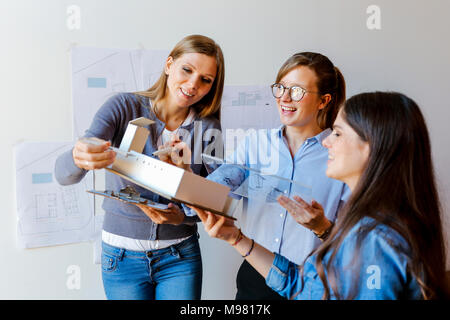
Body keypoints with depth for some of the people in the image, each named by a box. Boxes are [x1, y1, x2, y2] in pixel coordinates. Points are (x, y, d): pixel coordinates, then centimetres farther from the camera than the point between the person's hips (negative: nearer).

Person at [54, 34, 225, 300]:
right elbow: (63, 174, -20)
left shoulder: (208, 127, -6)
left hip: (180, 256, 1)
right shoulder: (124, 107, -12)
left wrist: (182, 217, -25)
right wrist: (79, 159, -44)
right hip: (122, 255, -1)